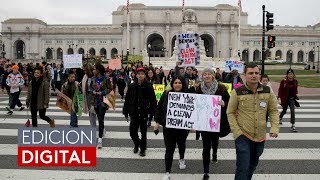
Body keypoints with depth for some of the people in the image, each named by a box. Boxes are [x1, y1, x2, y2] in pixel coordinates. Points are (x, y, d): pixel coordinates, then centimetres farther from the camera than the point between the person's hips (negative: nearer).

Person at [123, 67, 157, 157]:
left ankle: (143, 149, 25)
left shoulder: (148, 87, -5)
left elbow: (153, 101, -3)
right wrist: (126, 113, 4)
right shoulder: (132, 86, 1)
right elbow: (127, 100, 5)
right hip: (134, 113, 2)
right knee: (132, 132, 6)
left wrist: (152, 112, -7)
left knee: (143, 133, 7)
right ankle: (137, 144, 35)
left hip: (144, 113, -2)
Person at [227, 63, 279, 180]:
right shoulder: (237, 92, -10)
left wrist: (274, 128, -6)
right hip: (243, 136, -4)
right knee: (243, 167, -6)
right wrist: (237, 132, -11)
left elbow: (273, 111, 7)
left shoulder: (267, 91, -1)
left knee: (253, 164, 22)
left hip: (260, 137, 4)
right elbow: (230, 113, -4)